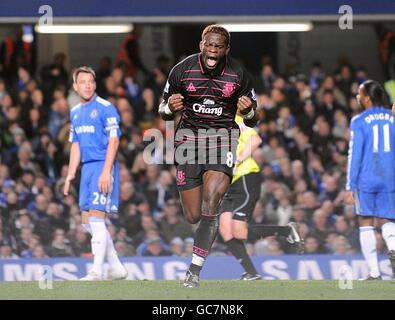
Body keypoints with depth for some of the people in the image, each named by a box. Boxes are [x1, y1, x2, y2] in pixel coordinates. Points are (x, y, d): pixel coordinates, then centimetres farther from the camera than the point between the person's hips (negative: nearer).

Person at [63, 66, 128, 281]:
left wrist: (106, 172, -21)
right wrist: (70, 176, 16)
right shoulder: (75, 112, 16)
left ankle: (97, 270, -10)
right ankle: (116, 267, 15)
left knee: (96, 218, -12)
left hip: (103, 167, -8)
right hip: (87, 168, 8)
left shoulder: (106, 108, -8)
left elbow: (113, 141, -13)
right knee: (87, 222, 7)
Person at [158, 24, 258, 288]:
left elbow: (252, 122, 7)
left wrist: (248, 111, -17)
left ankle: (195, 270, -14)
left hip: (223, 135, -1)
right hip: (189, 135, 1)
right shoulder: (182, 70, -4)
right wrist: (170, 107, -17)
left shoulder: (239, 75, -3)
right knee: (193, 216, 1)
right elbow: (164, 113, 7)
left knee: (210, 204, -20)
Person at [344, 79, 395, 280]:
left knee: (366, 224, 6)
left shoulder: (359, 122, -4)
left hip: (366, 179, -3)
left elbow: (355, 155, -7)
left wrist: (349, 187, -5)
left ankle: (374, 272, 0)